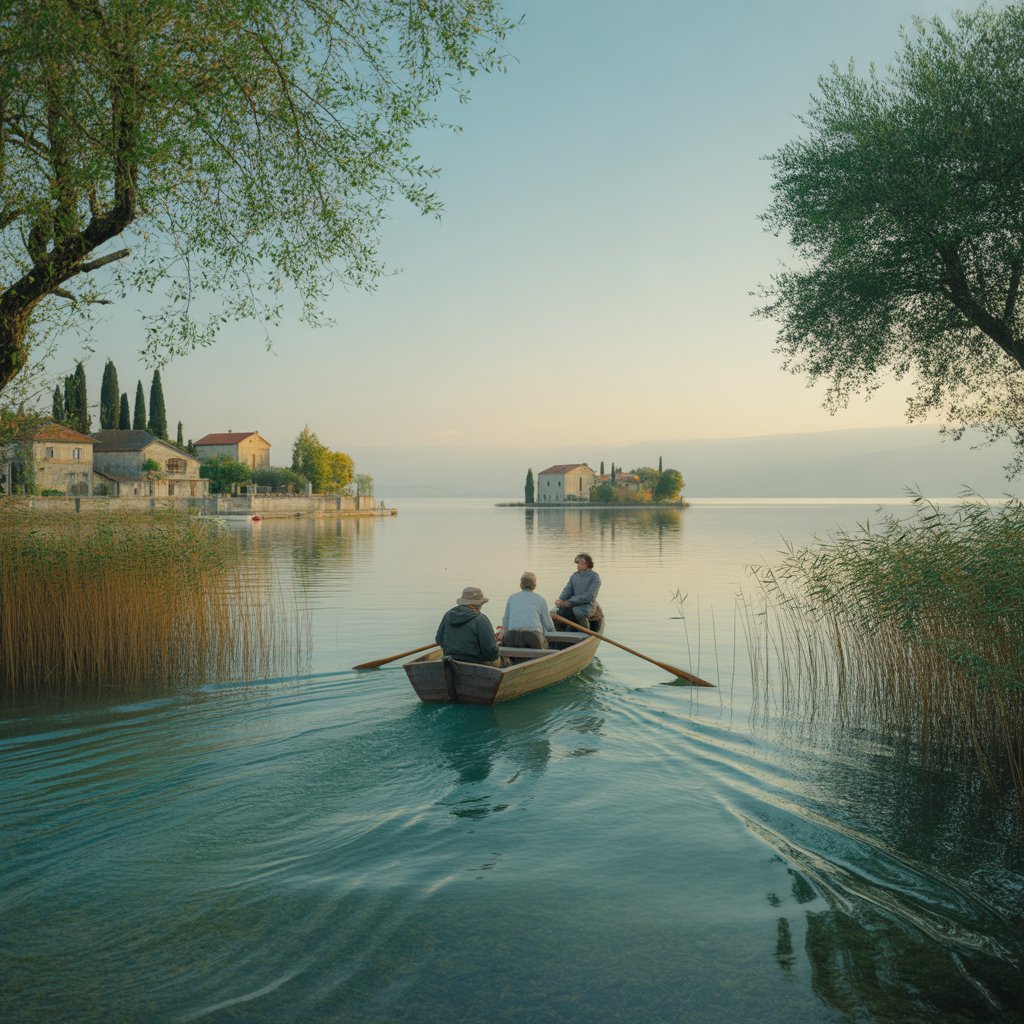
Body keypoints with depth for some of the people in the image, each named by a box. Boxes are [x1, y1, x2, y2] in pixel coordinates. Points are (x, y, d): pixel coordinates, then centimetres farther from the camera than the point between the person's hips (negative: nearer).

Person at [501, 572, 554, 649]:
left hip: (512, 637, 2)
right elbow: (549, 627, 16)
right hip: (534, 636, -1)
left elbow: (505, 625, 20)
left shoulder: (512, 598, 19)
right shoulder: (540, 599, 15)